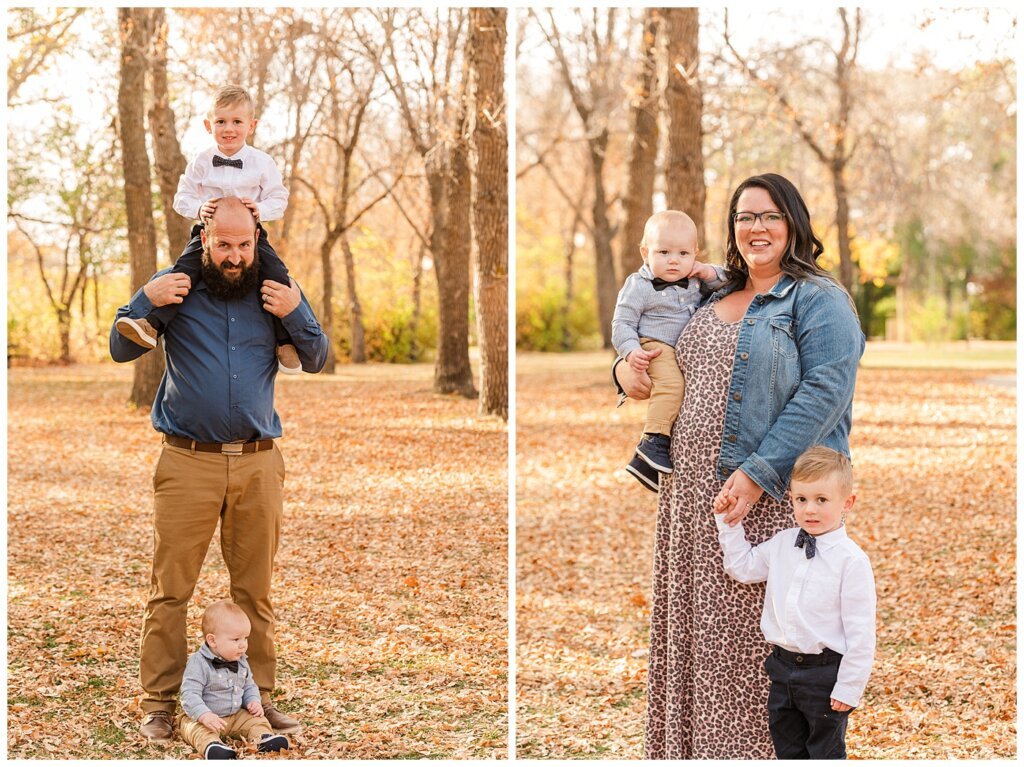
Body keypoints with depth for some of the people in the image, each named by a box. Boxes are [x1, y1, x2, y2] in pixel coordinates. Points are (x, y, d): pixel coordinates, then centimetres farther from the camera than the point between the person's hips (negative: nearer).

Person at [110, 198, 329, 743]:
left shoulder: (276, 291, 9)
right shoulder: (175, 287, 5)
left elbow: (316, 361, 11)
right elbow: (120, 350, 6)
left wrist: (296, 314, -6)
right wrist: (146, 301, -10)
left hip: (258, 462, 2)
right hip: (187, 461, -2)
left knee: (256, 590, 7)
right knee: (170, 588, -2)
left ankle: (258, 696, 16)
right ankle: (159, 703, 5)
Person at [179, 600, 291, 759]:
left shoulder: (241, 662, 4)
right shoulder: (198, 663, -20)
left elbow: (249, 686, 18)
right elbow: (190, 694, -27)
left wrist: (254, 702, -4)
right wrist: (204, 715, -41)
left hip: (236, 715, 7)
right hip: (201, 718, -7)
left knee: (257, 720, -7)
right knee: (200, 730, -35)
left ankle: (263, 738, -32)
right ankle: (211, 746, -62)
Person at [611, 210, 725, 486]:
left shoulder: (694, 280, 10)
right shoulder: (639, 287, -7)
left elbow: (724, 285, 21)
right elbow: (622, 323, -6)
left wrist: (710, 274, -2)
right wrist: (631, 350, -24)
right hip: (657, 349, -8)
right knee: (671, 383, -32)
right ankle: (653, 441, -34)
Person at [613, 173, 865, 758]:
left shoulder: (819, 301, -5)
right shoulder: (713, 300, 18)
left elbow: (823, 392, -17)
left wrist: (757, 475, -23)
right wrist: (626, 368, 8)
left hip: (772, 500, -7)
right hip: (692, 495, 7)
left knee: (756, 641, -3)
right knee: (695, 630, 10)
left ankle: (753, 750, 9)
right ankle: (691, 744, 21)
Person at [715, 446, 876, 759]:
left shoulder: (852, 561, -17)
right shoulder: (781, 545, 2)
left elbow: (860, 631, -15)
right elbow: (742, 566, 15)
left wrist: (849, 686, -15)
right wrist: (728, 521, 6)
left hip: (825, 673, -6)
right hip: (782, 667, 6)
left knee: (826, 753, 8)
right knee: (788, 751, 18)